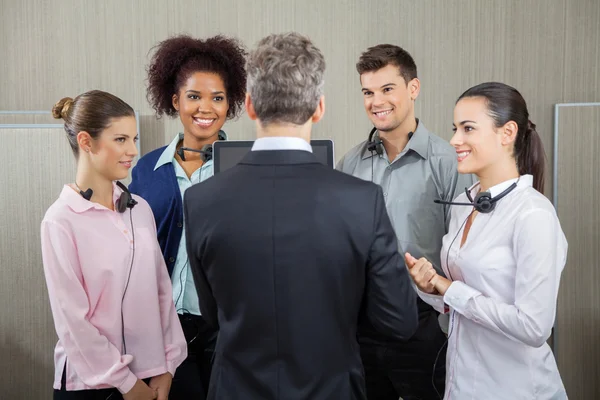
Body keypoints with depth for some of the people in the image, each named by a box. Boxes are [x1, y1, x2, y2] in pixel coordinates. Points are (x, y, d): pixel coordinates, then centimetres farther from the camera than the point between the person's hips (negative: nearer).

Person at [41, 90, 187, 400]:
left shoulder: (140, 208, 1)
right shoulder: (61, 221, -13)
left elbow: (161, 291, 3)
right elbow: (72, 320, -13)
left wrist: (166, 367, -1)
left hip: (150, 374, 5)